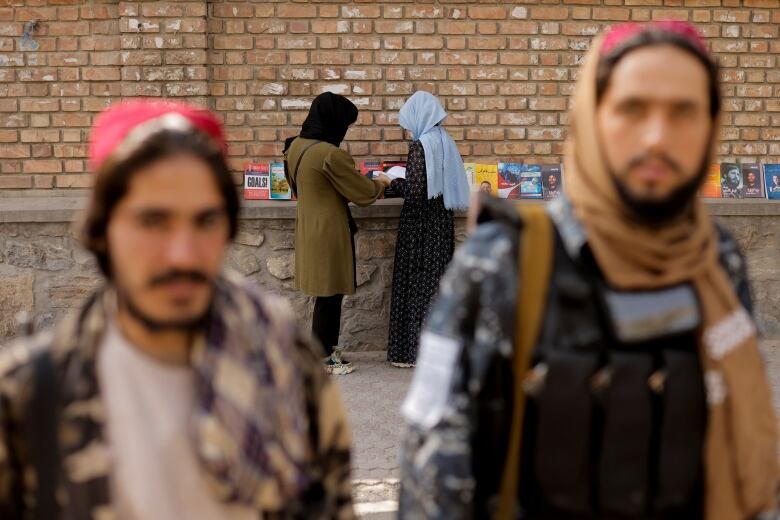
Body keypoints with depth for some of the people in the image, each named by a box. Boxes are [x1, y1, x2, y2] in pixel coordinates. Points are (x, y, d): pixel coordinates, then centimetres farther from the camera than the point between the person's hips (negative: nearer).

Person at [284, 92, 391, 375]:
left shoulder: (296, 147, 4)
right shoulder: (331, 154, -23)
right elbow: (362, 192, -15)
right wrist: (380, 183, 8)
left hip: (308, 228, 9)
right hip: (328, 233, -9)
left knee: (326, 293, 17)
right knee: (329, 295, 3)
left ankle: (327, 348, 27)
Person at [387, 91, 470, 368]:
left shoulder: (420, 145, -17)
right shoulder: (446, 142, 7)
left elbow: (414, 192, -22)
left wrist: (393, 182, -4)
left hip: (420, 226, -8)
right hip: (442, 223, 8)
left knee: (416, 284, 1)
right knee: (437, 281, 14)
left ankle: (412, 350, 8)